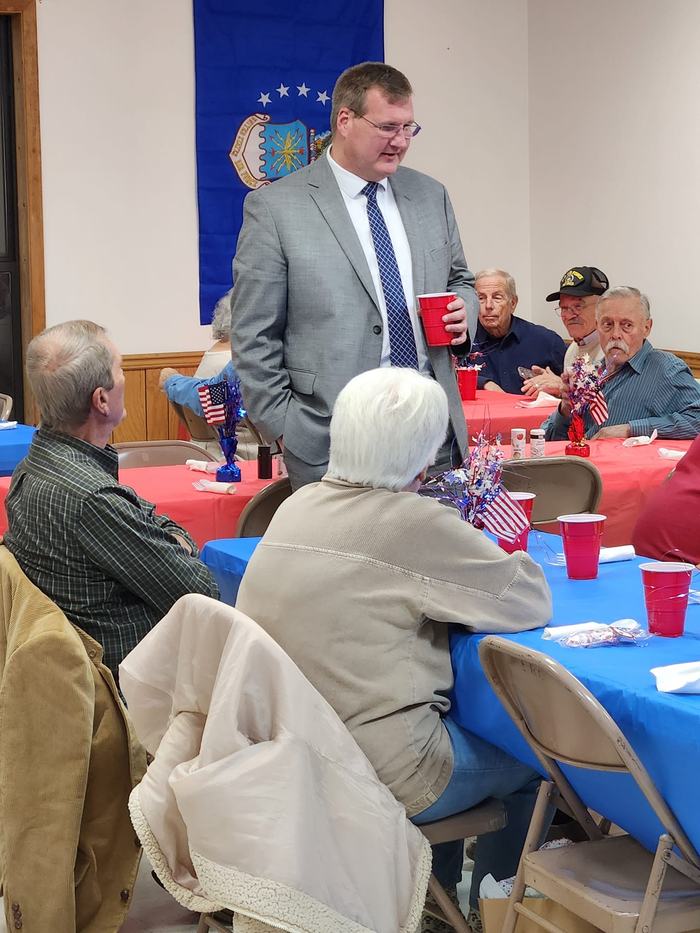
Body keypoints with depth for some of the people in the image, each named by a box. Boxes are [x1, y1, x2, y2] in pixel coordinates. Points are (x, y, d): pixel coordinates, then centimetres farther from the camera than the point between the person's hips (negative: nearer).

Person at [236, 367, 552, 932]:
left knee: (456, 718, 31)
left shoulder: (297, 506, 1)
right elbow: (532, 600, -11)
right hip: (375, 774, -7)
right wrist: (481, 554, 8)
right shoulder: (416, 523, -20)